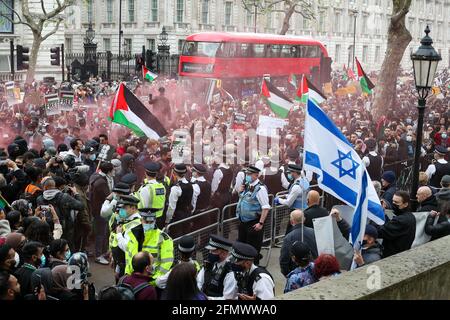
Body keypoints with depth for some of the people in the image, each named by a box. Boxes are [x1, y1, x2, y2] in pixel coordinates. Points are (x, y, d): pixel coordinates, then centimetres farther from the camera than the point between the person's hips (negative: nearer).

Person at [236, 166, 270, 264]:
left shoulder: (260, 188, -18)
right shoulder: (247, 186, 7)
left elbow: (266, 208, -21)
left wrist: (261, 223, -24)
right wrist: (241, 192, 2)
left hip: (253, 223, -8)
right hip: (243, 222, 8)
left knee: (253, 248, 4)